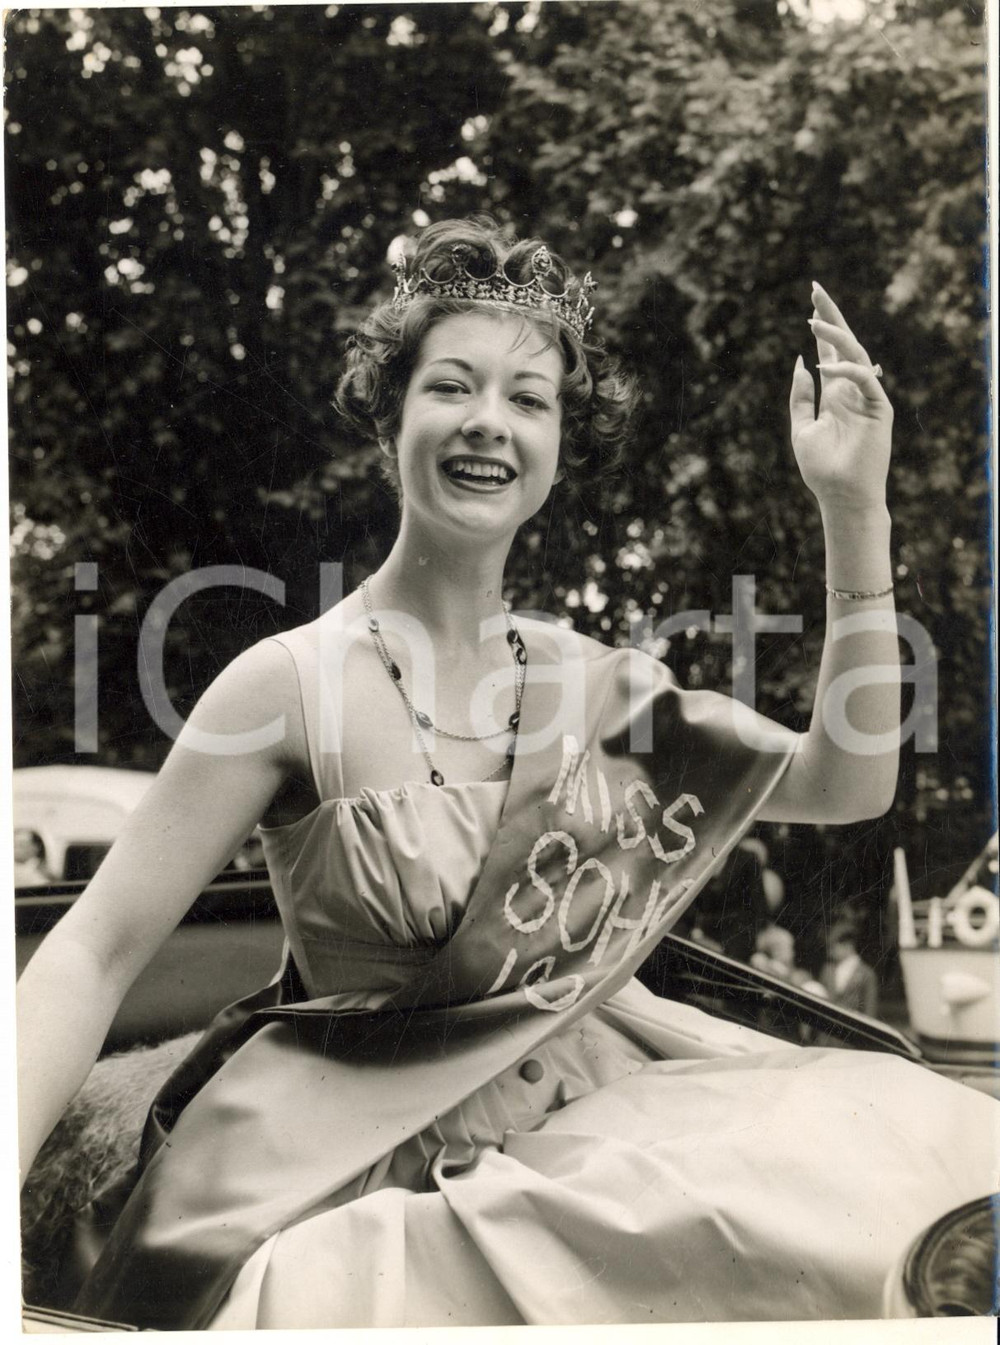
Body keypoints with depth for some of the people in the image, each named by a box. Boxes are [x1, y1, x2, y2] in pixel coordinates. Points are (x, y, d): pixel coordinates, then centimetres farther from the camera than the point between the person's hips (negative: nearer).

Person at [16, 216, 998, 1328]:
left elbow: (844, 784, 2)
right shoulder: (295, 682, -9)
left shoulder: (588, 681, 5)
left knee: (905, 1134, -15)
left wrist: (856, 513, -5)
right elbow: (97, 950, -11)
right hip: (365, 1152, -6)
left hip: (581, 1123, 6)